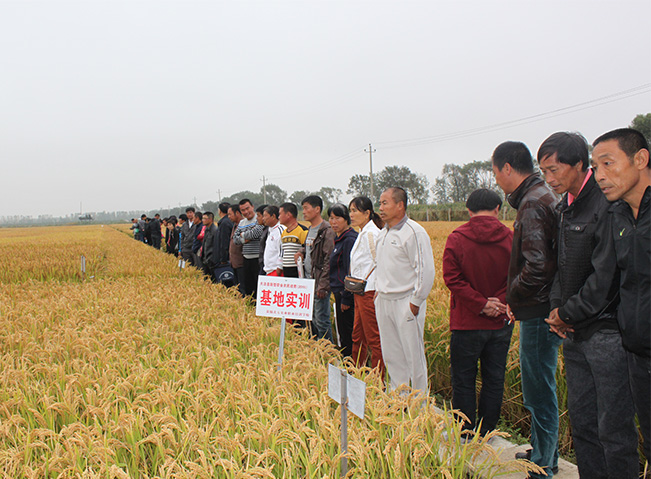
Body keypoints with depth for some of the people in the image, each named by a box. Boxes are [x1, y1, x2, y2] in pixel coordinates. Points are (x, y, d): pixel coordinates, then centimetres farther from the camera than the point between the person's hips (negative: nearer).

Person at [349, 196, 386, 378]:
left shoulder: (371, 233, -16)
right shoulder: (363, 233, 15)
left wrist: (363, 282, -15)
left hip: (370, 292, -10)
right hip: (361, 292, 10)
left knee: (373, 339, -2)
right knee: (358, 336, 16)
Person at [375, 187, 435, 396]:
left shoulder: (414, 232, -14)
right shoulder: (383, 232, 13)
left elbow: (425, 270, -15)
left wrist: (416, 302, -14)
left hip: (406, 302, -8)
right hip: (384, 301, 8)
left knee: (413, 354, -1)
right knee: (391, 355, 14)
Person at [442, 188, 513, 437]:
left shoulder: (457, 238, -8)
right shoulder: (511, 238, -2)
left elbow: (452, 278, -14)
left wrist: (481, 303, -12)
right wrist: (501, 303, -7)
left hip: (467, 323, -2)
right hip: (501, 323, 3)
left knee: (463, 381, 9)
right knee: (494, 380, 14)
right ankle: (486, 434, 24)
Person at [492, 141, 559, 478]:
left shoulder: (533, 203, -18)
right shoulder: (544, 197, 13)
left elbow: (538, 267, -27)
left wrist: (513, 299, -11)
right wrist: (516, 300, 12)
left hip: (538, 313, -10)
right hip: (542, 309, 10)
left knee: (539, 392, 1)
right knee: (539, 389, 21)